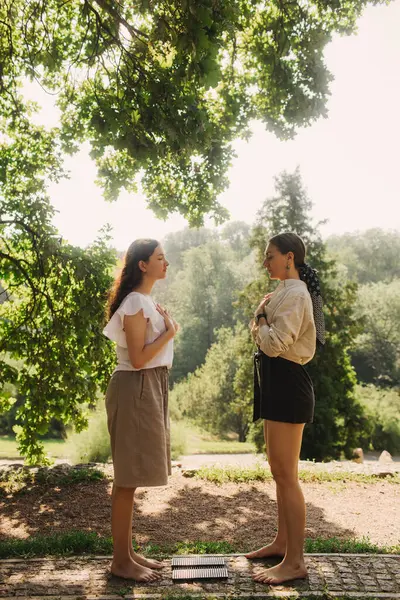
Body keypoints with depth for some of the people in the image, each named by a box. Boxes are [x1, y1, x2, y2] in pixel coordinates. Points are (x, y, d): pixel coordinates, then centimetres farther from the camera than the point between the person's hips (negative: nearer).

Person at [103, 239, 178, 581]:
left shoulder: (146, 302, 16)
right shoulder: (135, 303, -15)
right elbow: (138, 358, -20)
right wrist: (170, 330, -13)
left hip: (149, 389, 10)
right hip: (136, 390, -10)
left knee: (132, 477, 14)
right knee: (128, 477, -3)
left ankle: (127, 553, 23)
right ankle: (121, 560, 8)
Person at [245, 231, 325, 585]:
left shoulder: (294, 294, -15)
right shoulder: (287, 293, 18)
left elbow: (274, 344, -23)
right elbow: (267, 339, 18)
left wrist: (261, 322, -6)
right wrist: (263, 322, 0)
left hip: (287, 386, -11)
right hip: (279, 384, 11)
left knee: (286, 475, -6)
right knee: (279, 471, 17)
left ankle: (295, 562, 3)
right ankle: (283, 542, 30)